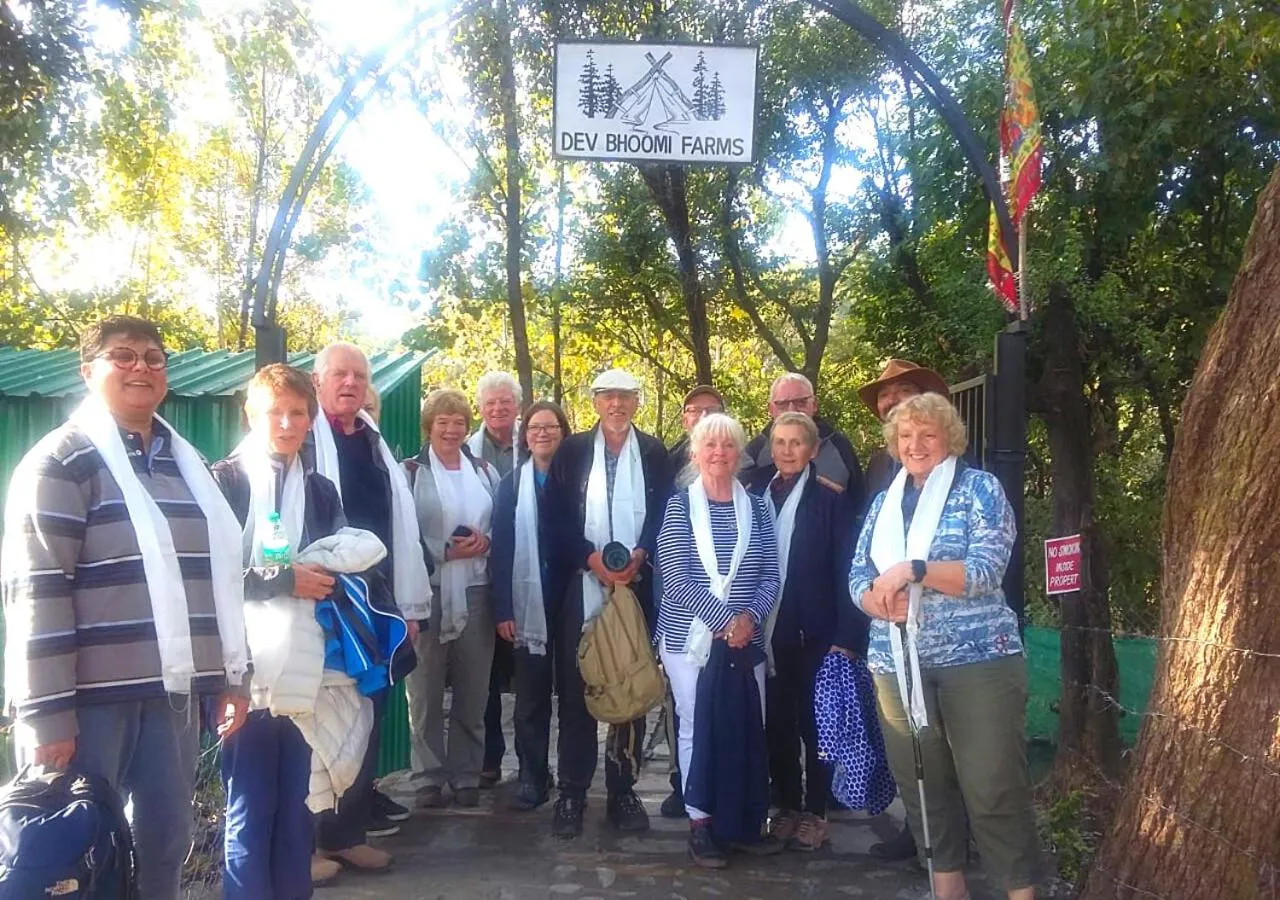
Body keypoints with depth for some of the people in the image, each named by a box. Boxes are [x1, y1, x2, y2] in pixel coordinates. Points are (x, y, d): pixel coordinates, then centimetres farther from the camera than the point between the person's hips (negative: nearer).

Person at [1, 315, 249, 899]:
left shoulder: (186, 463, 14)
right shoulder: (62, 460, -6)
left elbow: (219, 574, 18)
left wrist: (233, 675, 15)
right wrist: (48, 714, -17)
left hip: (172, 691, 6)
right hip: (93, 695, -6)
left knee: (166, 842, 12)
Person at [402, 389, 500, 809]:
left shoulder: (485, 471, 14)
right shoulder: (410, 472, 1)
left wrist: (485, 542, -6)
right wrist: (446, 551, -14)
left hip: (475, 592, 4)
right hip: (426, 592, -3)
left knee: (473, 690, 7)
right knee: (426, 690, 1)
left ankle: (467, 775, 18)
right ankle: (429, 778, 11)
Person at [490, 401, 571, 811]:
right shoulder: (511, 484, 4)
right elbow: (500, 549, 0)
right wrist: (503, 609, -7)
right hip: (528, 602, 0)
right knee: (530, 696, 5)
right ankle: (532, 776, 15)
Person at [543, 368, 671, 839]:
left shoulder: (654, 453, 8)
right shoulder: (572, 451, 6)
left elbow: (664, 514, 4)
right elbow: (553, 516, 0)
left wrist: (639, 555, -12)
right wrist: (591, 558, -12)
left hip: (637, 584, 1)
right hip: (581, 585, 0)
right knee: (575, 689, 1)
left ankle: (623, 790, 15)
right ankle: (571, 794, 9)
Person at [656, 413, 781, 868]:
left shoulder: (756, 508, 8)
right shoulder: (679, 506, -1)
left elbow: (770, 575, 5)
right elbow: (675, 578, -9)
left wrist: (751, 617, -13)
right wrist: (724, 620, -16)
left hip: (746, 638, 3)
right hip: (689, 636, -3)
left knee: (749, 728, 4)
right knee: (697, 728, 2)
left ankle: (747, 819, 18)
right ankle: (700, 822, 13)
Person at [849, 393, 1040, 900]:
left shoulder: (979, 490, -3)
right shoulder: (884, 502, 13)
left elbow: (986, 569, -14)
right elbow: (858, 576, 8)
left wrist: (912, 570, -22)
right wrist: (880, 599, -14)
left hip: (976, 659, -5)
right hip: (897, 664, 5)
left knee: (993, 787, -3)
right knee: (922, 783, 13)